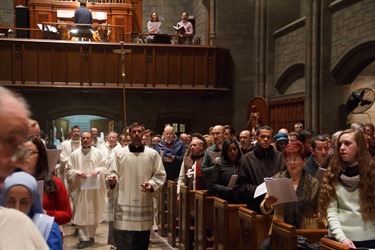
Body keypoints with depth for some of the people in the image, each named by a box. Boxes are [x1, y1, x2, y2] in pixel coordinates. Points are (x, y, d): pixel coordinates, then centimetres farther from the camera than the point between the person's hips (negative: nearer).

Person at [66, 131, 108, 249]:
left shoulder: (98, 152, 3)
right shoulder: (75, 154, 2)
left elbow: (104, 167, 5)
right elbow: (69, 170, 2)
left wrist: (98, 170, -15)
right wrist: (78, 173, -16)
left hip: (95, 188, 1)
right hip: (80, 188, -1)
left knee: (94, 212, 9)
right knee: (81, 213, -2)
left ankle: (90, 235, 24)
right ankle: (84, 238, 2)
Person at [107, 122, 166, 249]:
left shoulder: (153, 154, 5)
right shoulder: (120, 153, 4)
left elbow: (160, 175, 6)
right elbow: (112, 172, 7)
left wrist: (152, 184, -11)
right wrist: (112, 179, -15)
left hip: (144, 202, 1)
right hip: (124, 202, -1)